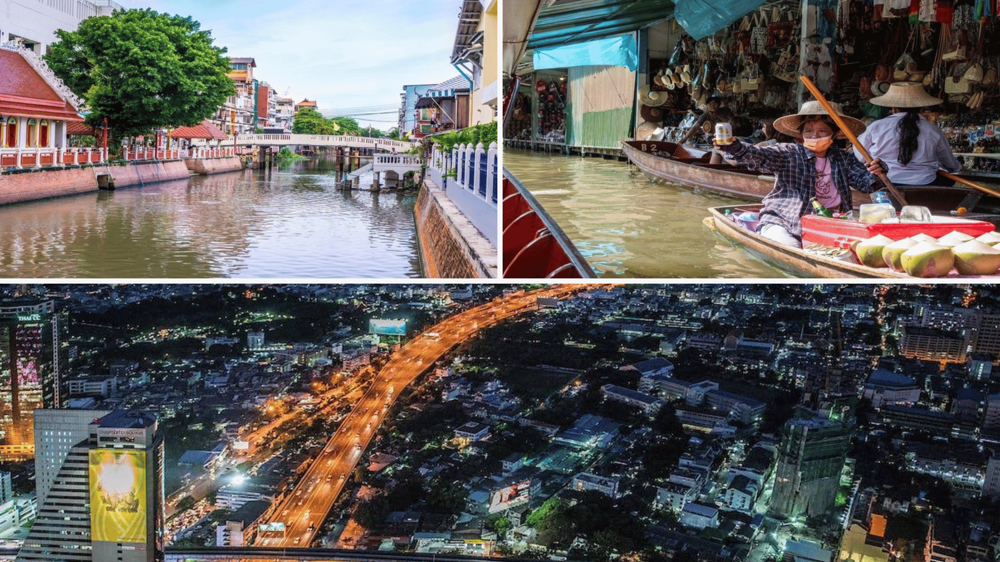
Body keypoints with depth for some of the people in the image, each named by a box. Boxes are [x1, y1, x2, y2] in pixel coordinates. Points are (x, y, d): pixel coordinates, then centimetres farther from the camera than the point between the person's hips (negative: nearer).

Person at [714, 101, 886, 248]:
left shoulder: (844, 159, 15)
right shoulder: (789, 154, 1)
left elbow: (865, 183, 12)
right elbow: (760, 157, -15)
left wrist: (875, 173, -14)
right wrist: (735, 148, -36)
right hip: (781, 223, -4)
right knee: (790, 247, -34)